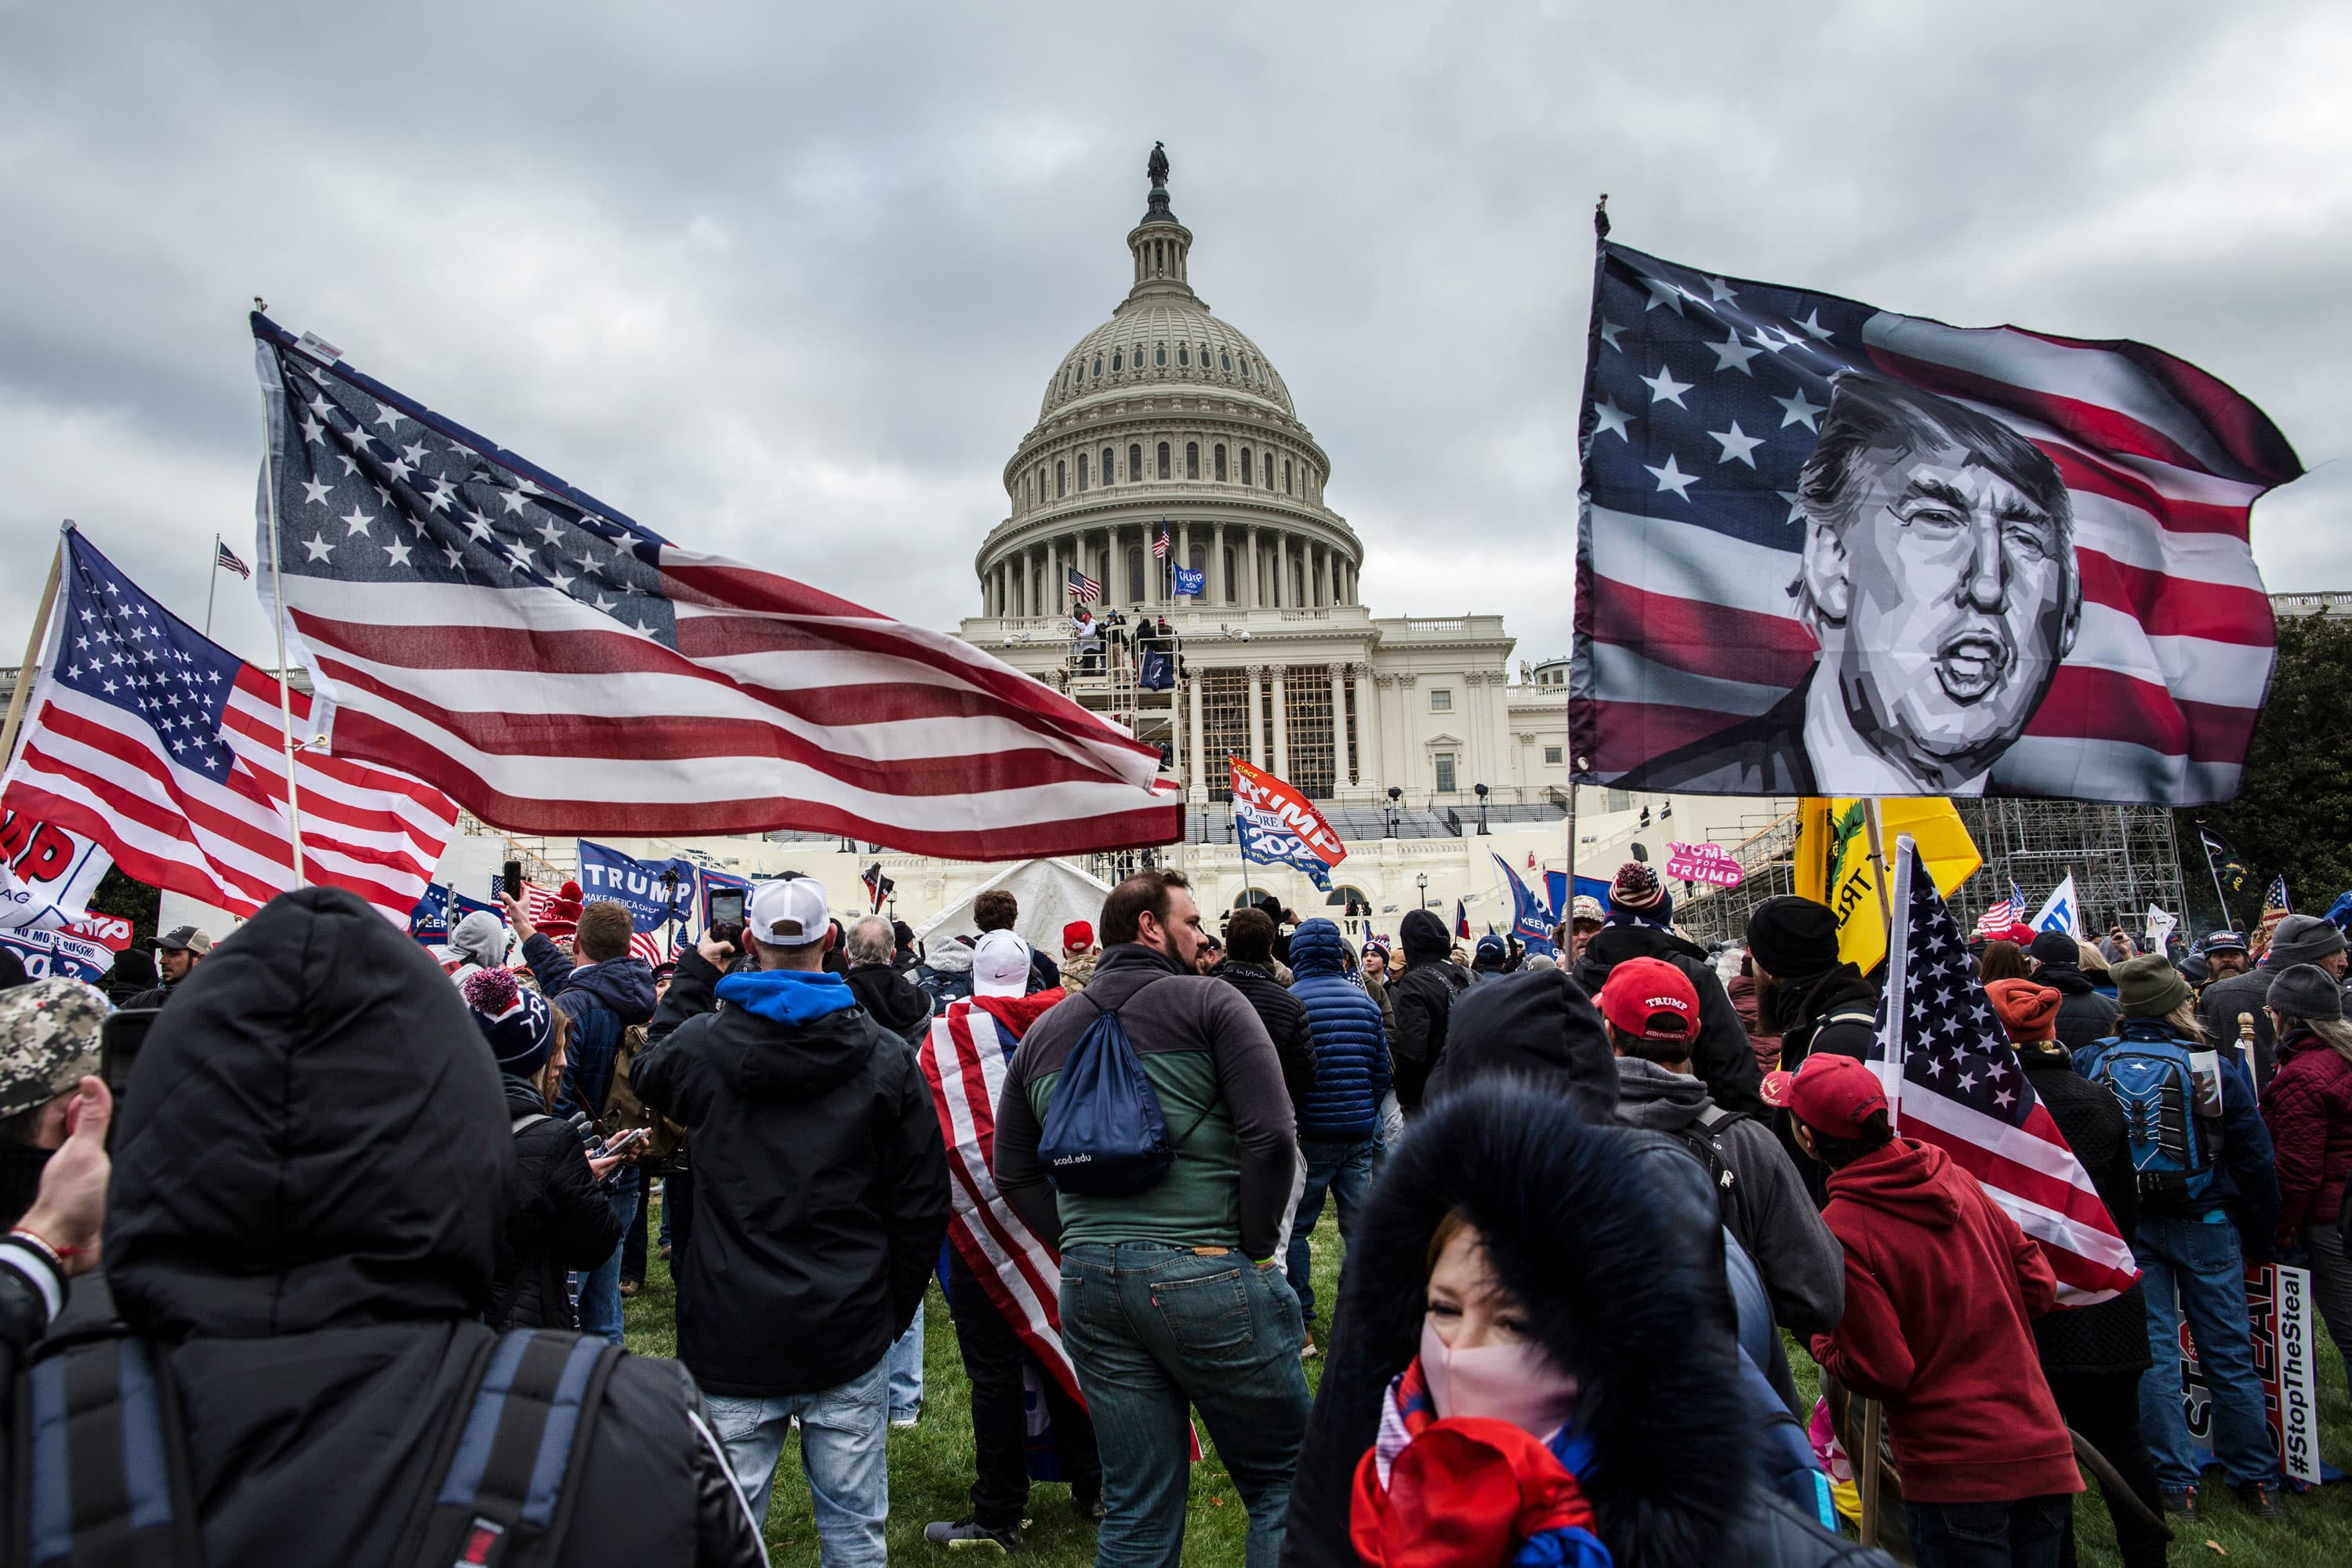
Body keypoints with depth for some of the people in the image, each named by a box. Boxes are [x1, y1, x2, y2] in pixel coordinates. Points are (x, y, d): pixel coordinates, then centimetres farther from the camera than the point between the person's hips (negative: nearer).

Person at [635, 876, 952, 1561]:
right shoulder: (885, 1055, -6)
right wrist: (895, 1307, 10)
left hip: (732, 1336, 0)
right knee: (854, 1530, 13)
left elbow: (651, 1073, 20)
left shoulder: (701, 1042, -7)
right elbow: (922, 1201, -2)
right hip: (850, 1335, 0)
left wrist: (692, 976, 25)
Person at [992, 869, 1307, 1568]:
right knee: (1282, 1483, 12)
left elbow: (1013, 1171, 14)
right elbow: (1271, 1134, -14)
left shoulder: (1045, 1031, 12)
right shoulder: (1209, 1002, -4)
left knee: (1135, 1510, 16)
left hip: (1088, 1281, 6)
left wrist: (1079, 1244, 12)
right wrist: (1256, 1246, -5)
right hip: (1207, 1273, -5)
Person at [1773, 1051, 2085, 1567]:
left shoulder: (1839, 1232, -20)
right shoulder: (1956, 1178, -1)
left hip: (1957, 1474, -6)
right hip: (2045, 1453, 6)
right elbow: (2039, 1285, 7)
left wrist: (1821, 1344, 2)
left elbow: (1883, 1374, -16)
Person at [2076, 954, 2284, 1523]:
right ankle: (2255, 1482, 24)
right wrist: (2260, 1236, 6)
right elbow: (2254, 1157, -5)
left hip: (2127, 1226, 1)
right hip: (2207, 1225, 0)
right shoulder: (2216, 1067, -11)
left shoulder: (2091, 1061, -9)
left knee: (2154, 1351, 8)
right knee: (2229, 1354, 12)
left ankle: (2175, 1485, 13)